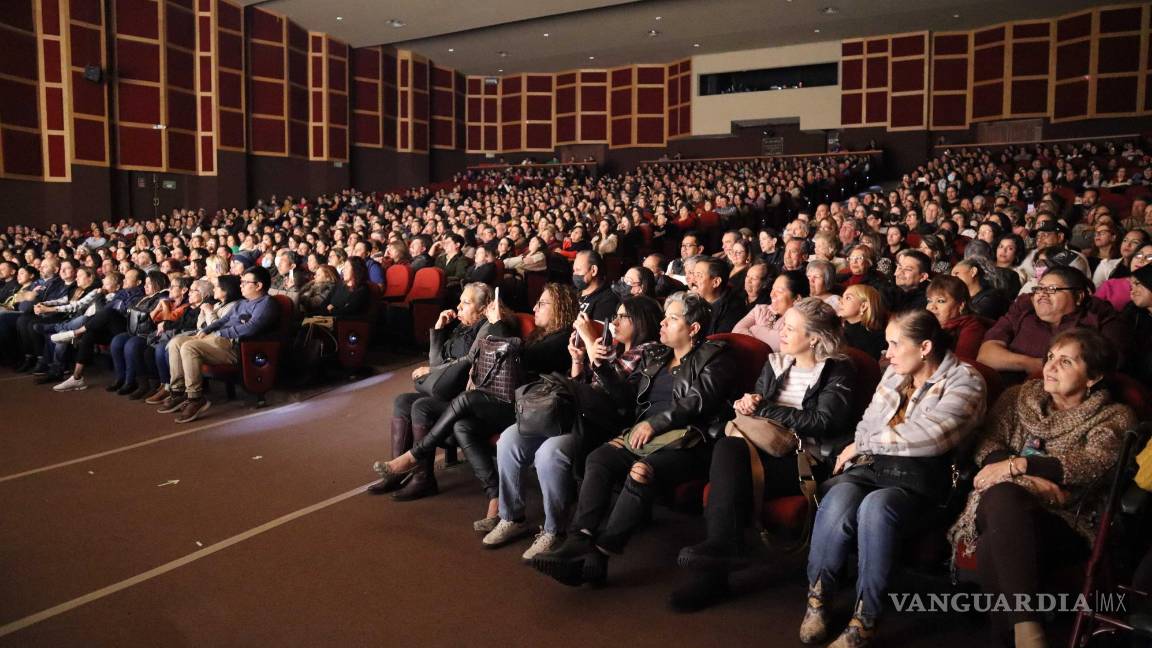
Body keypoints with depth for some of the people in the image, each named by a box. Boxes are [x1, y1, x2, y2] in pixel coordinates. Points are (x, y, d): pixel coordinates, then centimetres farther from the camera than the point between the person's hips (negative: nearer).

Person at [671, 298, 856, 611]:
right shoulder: (775, 363, 19)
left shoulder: (837, 371, 3)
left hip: (807, 461, -5)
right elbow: (751, 404, 21)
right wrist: (746, 404, -5)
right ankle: (722, 545, -32)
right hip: (768, 450, 5)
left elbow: (822, 422, -11)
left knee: (733, 476, -31)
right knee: (728, 446, -31)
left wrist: (762, 409, -10)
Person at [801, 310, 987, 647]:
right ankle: (817, 598, -15)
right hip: (869, 467, 4)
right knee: (838, 501, -31)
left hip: (916, 477, -4)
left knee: (875, 506, -37)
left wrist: (861, 445, -6)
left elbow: (926, 435, -15)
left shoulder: (965, 381, -1)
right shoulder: (895, 372, 18)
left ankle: (865, 619, -26)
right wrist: (858, 451, 1)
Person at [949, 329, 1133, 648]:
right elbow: (986, 446, 7)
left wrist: (1017, 465, -15)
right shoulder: (1019, 396, 21)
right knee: (1003, 494, -39)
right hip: (1005, 505, 2)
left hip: (1064, 520, -2)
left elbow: (1095, 463, -8)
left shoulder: (1114, 417, 14)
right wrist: (1030, 479, -12)